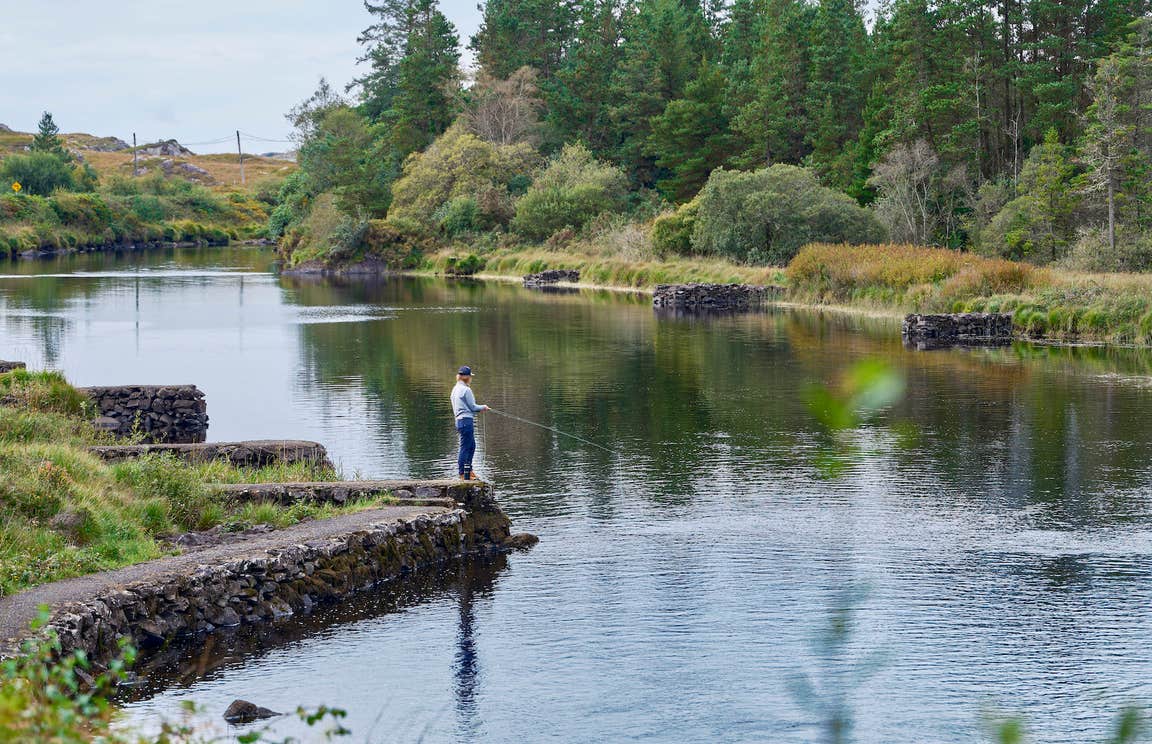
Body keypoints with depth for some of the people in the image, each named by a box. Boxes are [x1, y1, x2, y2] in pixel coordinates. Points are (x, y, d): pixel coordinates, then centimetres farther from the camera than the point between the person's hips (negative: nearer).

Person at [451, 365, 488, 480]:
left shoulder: (455, 389, 15)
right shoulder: (466, 390, -13)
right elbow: (472, 407, -11)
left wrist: (479, 409, 18)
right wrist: (483, 407, 7)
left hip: (459, 420, 10)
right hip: (467, 420, -10)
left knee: (471, 446, 19)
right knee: (465, 447, -5)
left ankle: (468, 471, 25)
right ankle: (462, 474, -3)